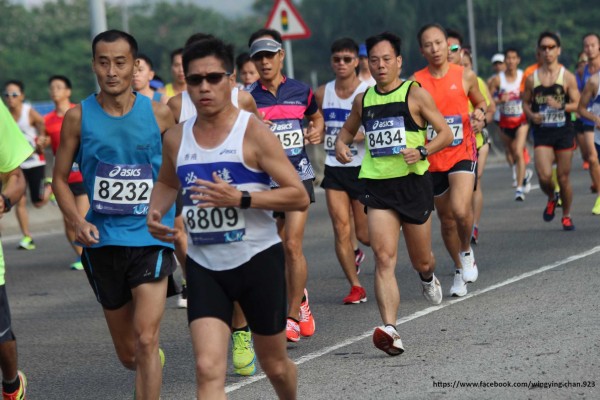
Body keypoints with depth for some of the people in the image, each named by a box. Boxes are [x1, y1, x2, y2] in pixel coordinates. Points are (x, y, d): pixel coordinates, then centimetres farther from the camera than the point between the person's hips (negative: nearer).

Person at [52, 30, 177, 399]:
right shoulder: (78, 117, -3)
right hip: (103, 240, 2)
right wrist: (77, 221, -11)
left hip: (152, 235, -2)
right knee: (128, 354, 14)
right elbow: (60, 178, 5)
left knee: (146, 340, -19)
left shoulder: (158, 113, -3)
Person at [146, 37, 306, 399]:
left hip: (258, 259, -3)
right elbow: (167, 183, 27)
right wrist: (155, 213, 4)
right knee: (208, 369, -14)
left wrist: (241, 199, -26)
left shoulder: (253, 131, -10)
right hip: (204, 266, 3)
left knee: (275, 365, 15)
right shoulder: (176, 139, 5)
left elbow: (299, 196, -13)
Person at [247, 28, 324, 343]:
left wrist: (317, 131, 3)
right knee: (280, 248, 9)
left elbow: (316, 116, 24)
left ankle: (292, 316, -4)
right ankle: (300, 298, 36)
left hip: (298, 175, -1)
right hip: (264, 180, 1)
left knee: (292, 245, -12)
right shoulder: (247, 98, -2)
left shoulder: (300, 91, 3)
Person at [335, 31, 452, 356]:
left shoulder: (415, 94, -3)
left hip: (413, 183, -2)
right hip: (377, 186, 2)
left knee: (421, 260, 12)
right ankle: (390, 329, -23)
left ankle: (428, 276, 51)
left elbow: (446, 133, -1)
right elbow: (348, 129, 27)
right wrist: (341, 144, 4)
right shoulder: (363, 100, 9)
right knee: (384, 259, -14)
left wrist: (422, 151, -19)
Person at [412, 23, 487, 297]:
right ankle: (460, 270, 32)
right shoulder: (416, 82, -2)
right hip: (432, 159, 2)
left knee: (461, 210, -23)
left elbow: (480, 102, 16)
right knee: (446, 219, 12)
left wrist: (480, 112, -7)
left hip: (462, 153, -2)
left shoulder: (465, 76, -1)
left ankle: (467, 251, 8)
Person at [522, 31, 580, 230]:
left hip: (564, 132, -1)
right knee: (544, 176, -15)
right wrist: (531, 115, -8)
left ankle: (566, 216, 22)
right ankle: (551, 199, 19)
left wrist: (560, 105, -20)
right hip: (542, 132, 1)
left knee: (563, 178, 3)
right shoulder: (532, 78, 4)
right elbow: (526, 102, 13)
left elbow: (577, 104, -2)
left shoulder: (567, 77, -1)